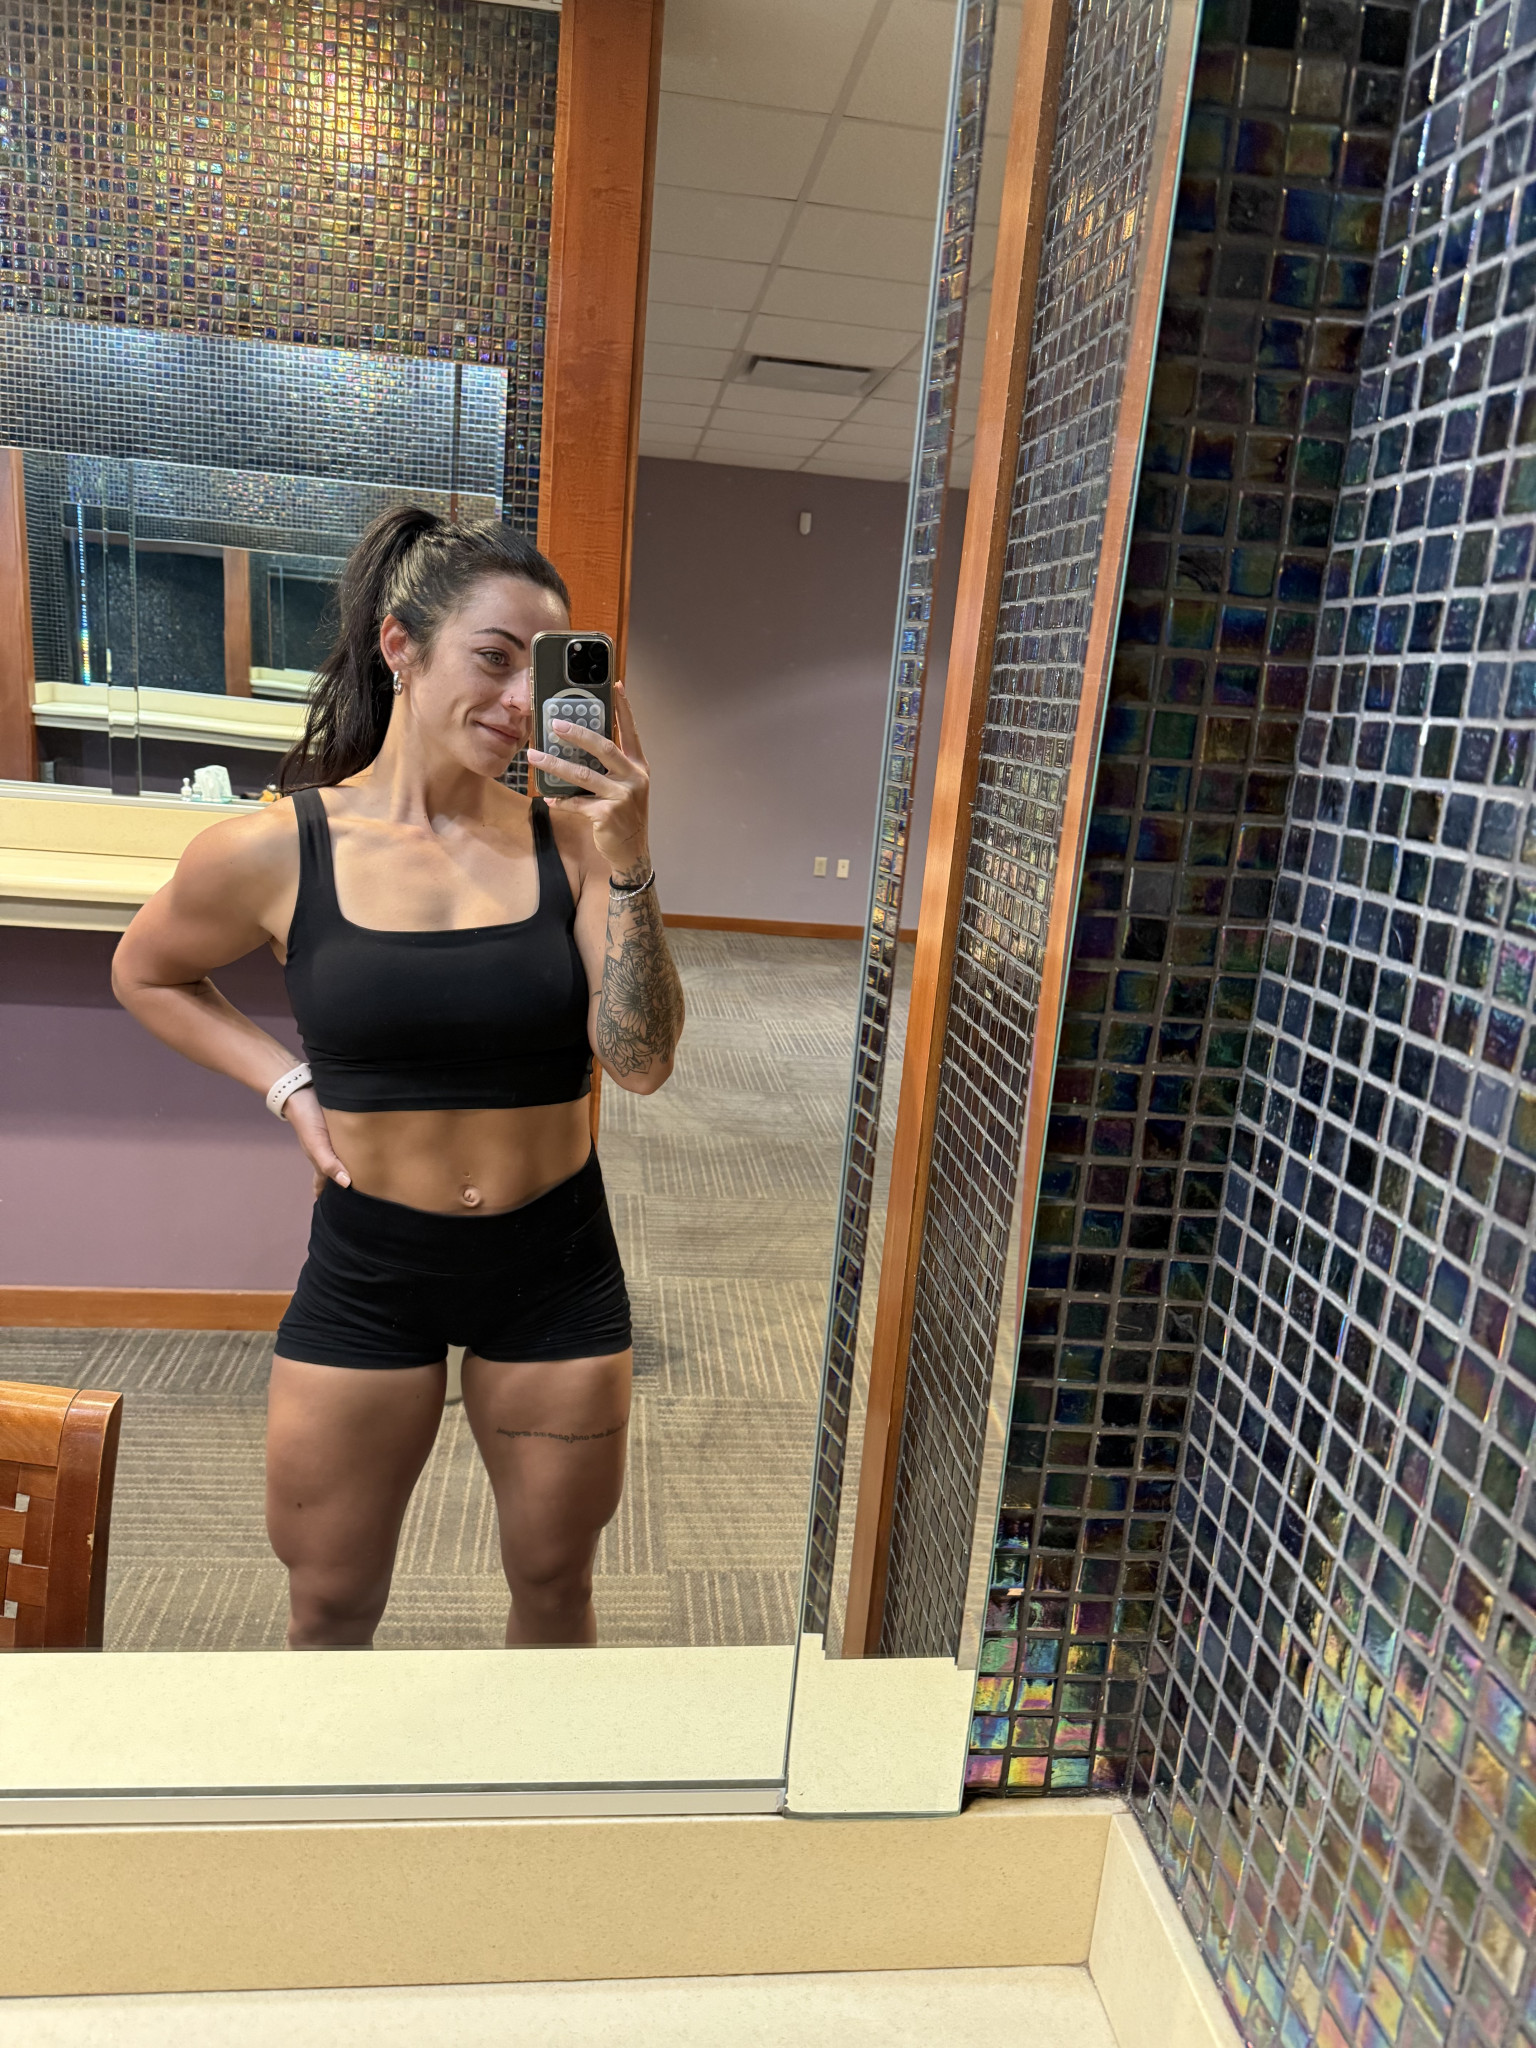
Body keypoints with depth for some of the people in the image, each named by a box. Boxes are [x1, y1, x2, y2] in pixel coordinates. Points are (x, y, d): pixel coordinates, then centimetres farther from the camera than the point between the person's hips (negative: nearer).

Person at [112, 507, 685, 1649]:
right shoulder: (275, 851, -10)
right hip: (368, 1266, 0)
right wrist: (290, 1087, -3)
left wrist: (628, 865, -25)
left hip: (556, 1264, 1)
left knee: (554, 1584, 20)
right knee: (330, 1608, 19)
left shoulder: (568, 839, -9)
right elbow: (146, 974, 9)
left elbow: (642, 1063, -16)